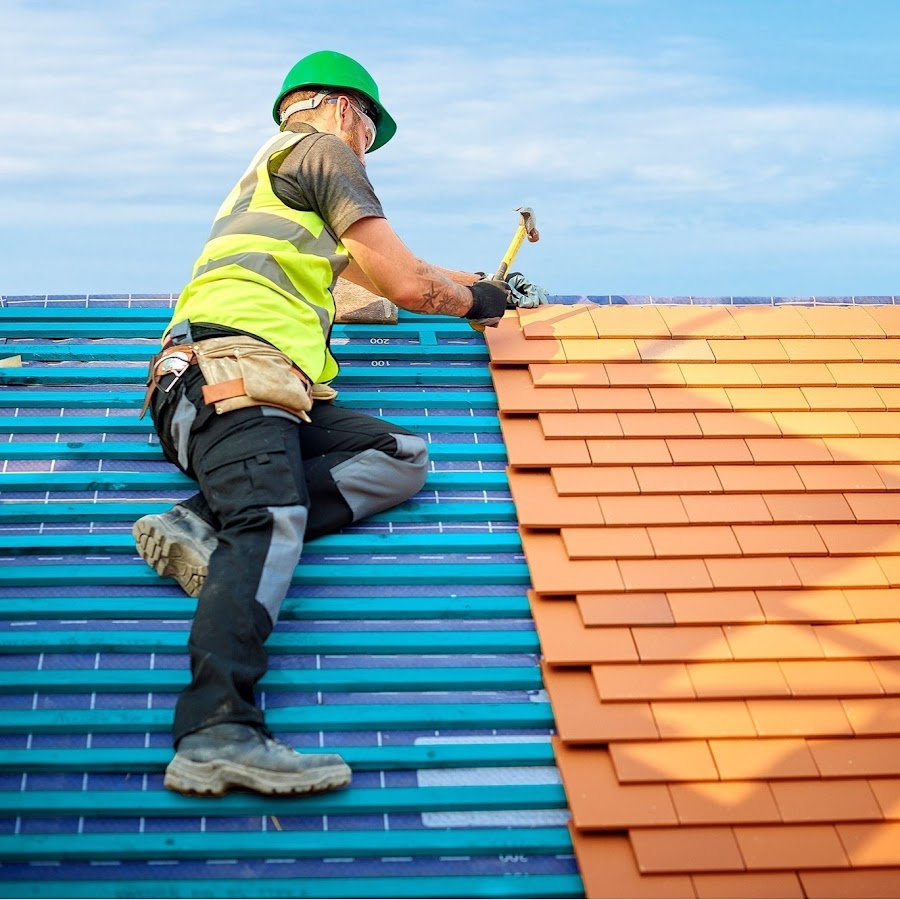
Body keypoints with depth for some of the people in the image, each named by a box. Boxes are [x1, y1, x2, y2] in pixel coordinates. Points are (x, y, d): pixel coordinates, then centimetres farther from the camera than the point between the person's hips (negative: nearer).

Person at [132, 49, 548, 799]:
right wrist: (479, 302, 25)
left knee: (402, 457, -6)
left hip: (270, 391, 9)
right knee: (271, 524, -30)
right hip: (232, 365, -9)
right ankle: (219, 733, -48)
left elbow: (371, 270, 52)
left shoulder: (275, 174, 39)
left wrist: (479, 284, 54)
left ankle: (207, 526, -23)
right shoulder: (323, 149, 11)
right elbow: (409, 286, 4)